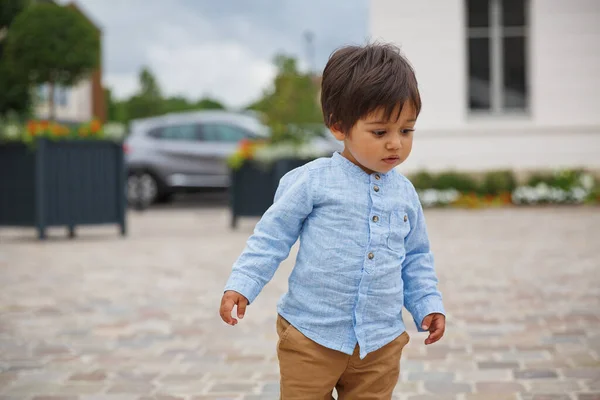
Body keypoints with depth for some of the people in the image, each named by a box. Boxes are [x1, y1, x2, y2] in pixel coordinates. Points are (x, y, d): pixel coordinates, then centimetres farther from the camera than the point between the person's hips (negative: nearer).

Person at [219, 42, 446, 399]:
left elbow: (417, 259, 17)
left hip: (380, 342, 4)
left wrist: (429, 304, 8)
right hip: (311, 335, -4)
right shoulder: (313, 181, -8)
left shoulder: (405, 193, 7)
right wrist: (241, 285, -11)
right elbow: (272, 236, -4)